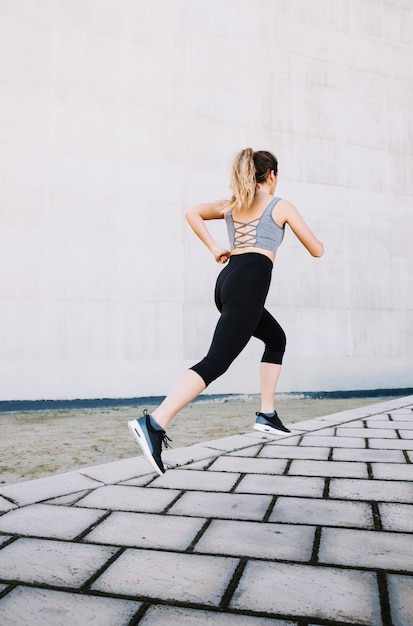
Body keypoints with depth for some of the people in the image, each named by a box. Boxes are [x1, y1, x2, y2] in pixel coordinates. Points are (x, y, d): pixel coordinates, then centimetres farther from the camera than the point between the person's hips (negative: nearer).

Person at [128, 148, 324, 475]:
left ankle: (267, 415, 25)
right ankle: (154, 423, -29)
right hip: (251, 281, -7)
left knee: (277, 339, 26)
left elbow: (192, 212, 14)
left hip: (228, 279, 7)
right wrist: (309, 234, 40)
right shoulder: (282, 206, 11)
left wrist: (214, 248, 15)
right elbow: (317, 250, 17)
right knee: (216, 362, -16)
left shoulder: (234, 204, 24)